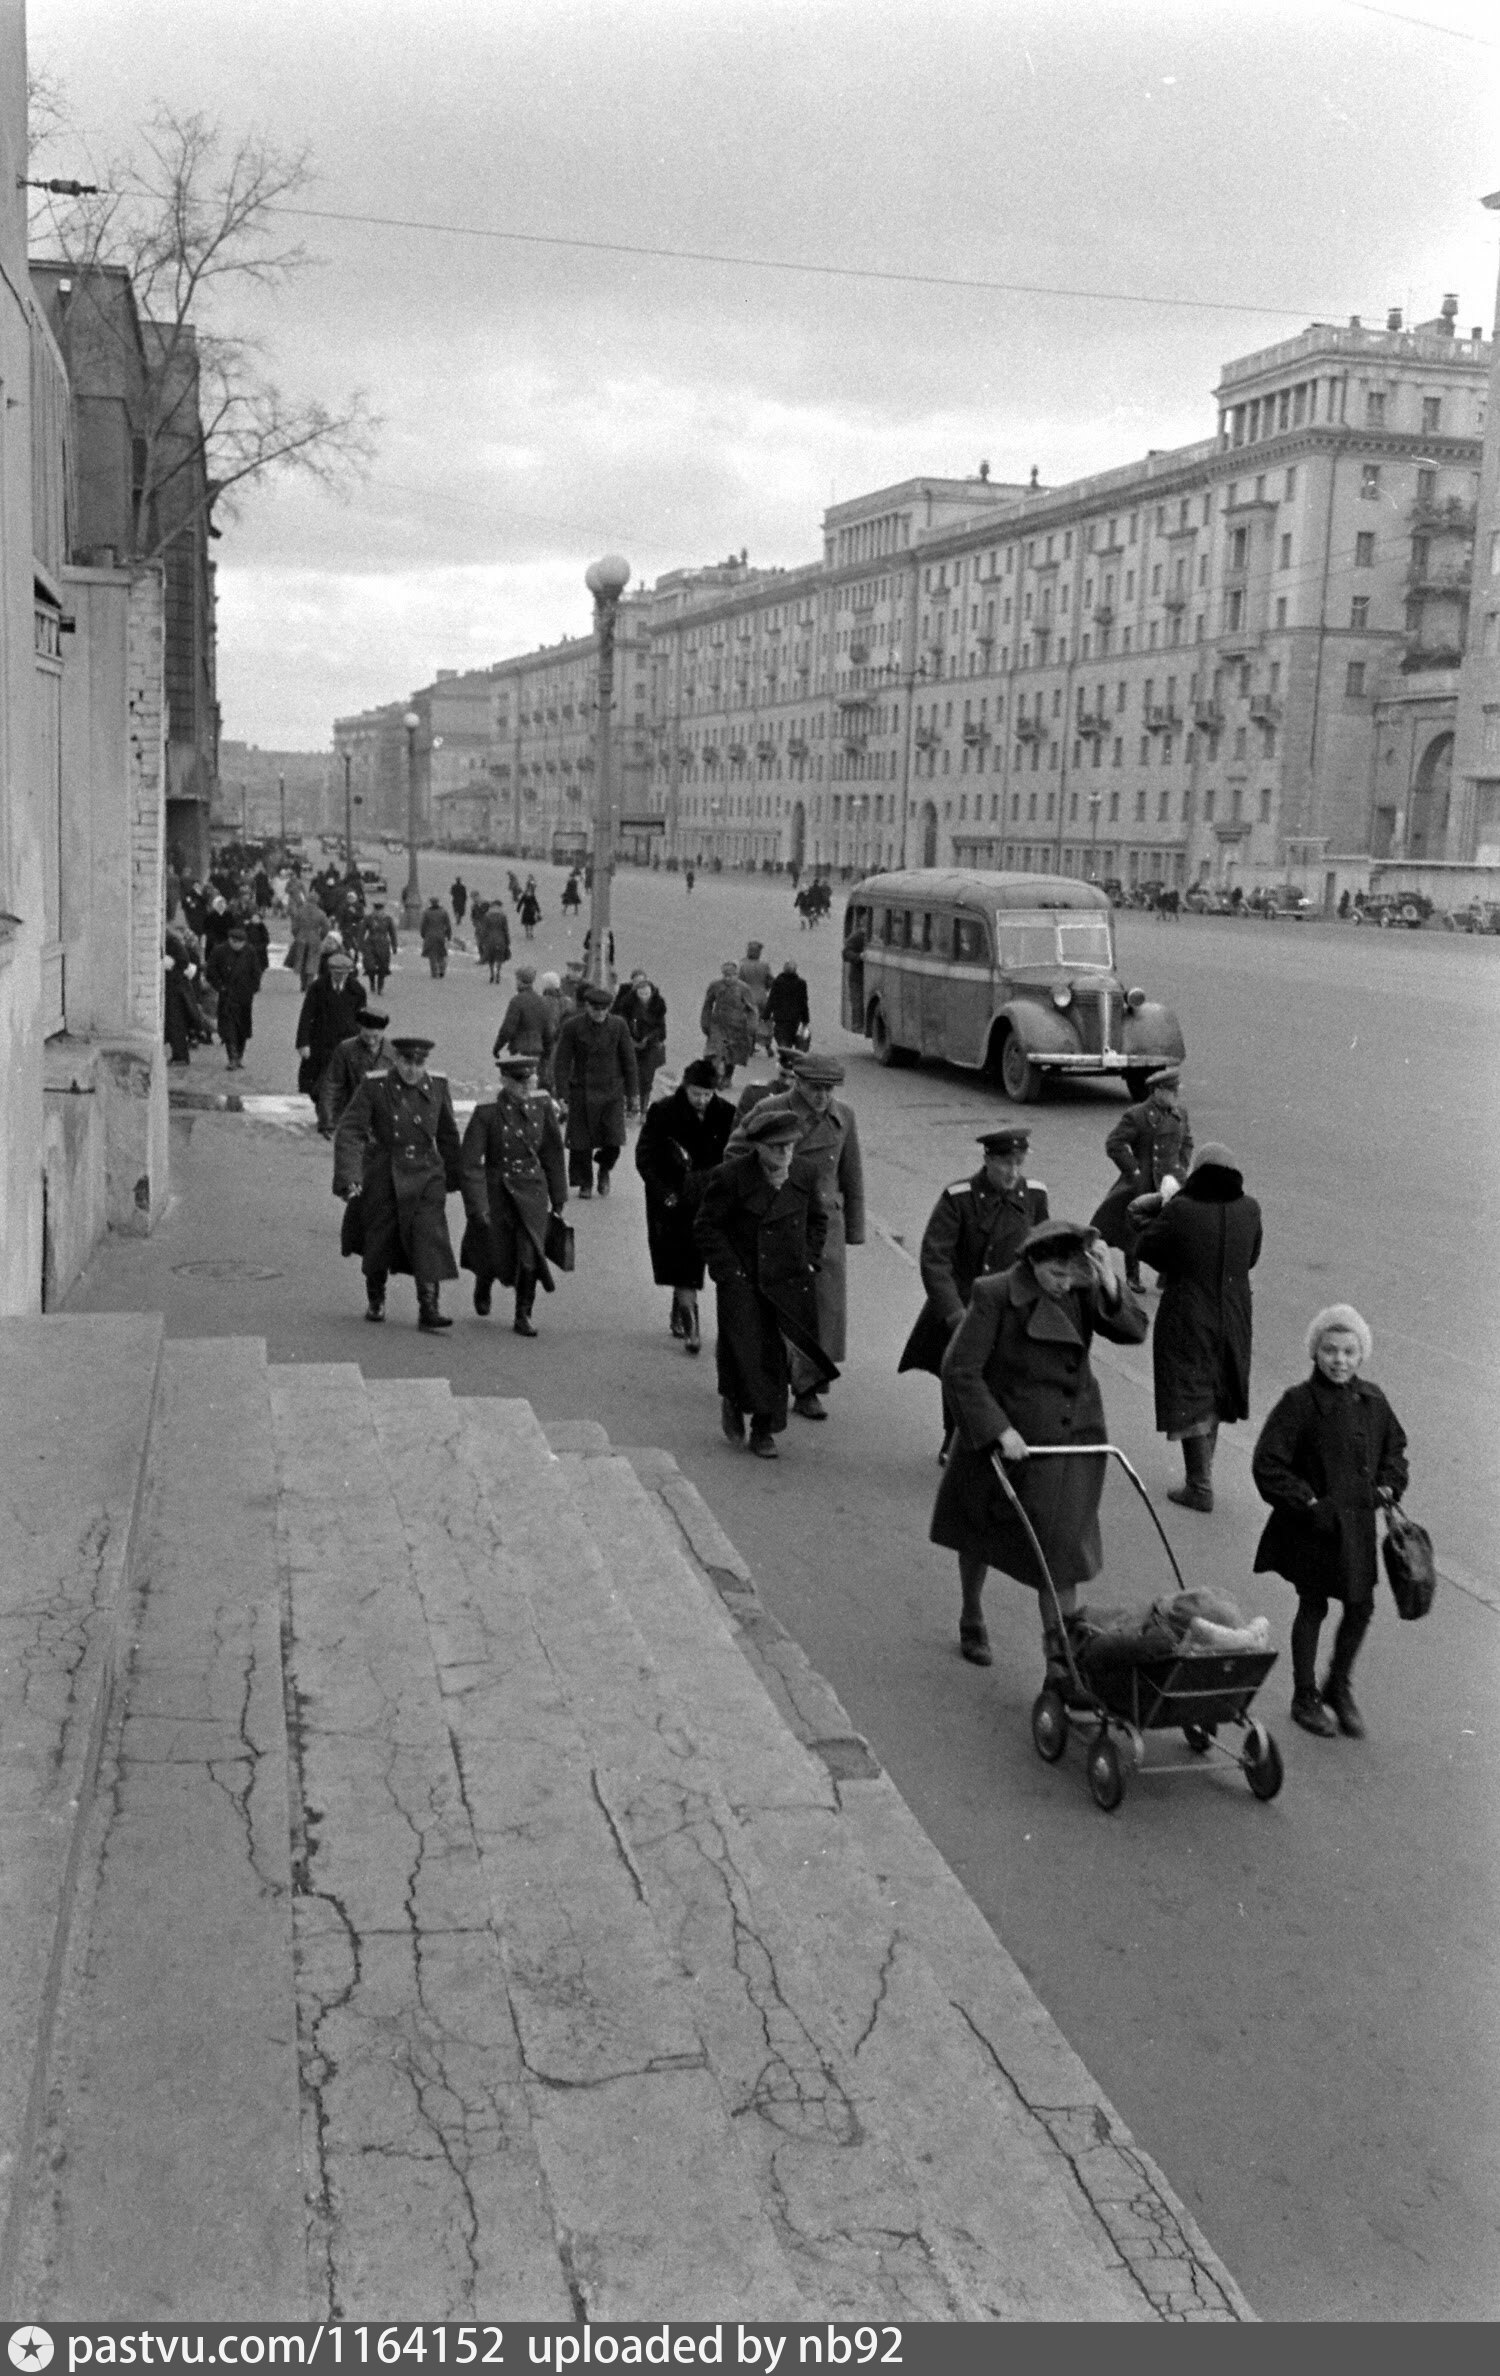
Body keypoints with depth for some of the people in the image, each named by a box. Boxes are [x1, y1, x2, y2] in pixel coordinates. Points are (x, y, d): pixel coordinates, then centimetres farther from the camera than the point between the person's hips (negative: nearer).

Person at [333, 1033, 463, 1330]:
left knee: (430, 1236, -13)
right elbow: (350, 1131, -14)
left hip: (425, 1174, 1)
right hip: (383, 1175, -1)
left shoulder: (436, 1086, 0)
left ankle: (428, 1308, -11)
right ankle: (375, 1300, 34)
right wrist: (349, 1178, -25)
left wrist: (455, 1177, 22)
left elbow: (447, 1135, 13)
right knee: (379, 1240, 10)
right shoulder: (373, 1087, -9)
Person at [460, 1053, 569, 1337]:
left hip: (532, 1192, 2)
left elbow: (552, 1153, 7)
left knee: (530, 1255, -9)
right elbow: (470, 1163, -14)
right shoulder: (486, 1113, -15)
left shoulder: (542, 1107, -4)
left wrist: (558, 1196, 12)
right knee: (496, 1256, 10)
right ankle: (483, 1286, 47)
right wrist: (478, 1206, -18)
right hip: (497, 1192, -2)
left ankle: (523, 1316, 9)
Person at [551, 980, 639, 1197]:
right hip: (582, 1093, -1)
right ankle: (584, 1183, 19)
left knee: (613, 1142, -7)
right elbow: (561, 1061, -4)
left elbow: (629, 1061, 6)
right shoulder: (572, 1026, -7)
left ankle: (604, 1170, 24)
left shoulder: (618, 1026, -1)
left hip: (612, 1092, 1)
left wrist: (632, 1094, 6)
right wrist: (563, 1094, -10)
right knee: (581, 1143, 1)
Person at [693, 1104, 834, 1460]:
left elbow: (818, 1219, 20)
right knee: (746, 1351, -7)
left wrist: (809, 1260, 8)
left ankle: (764, 1429, 17)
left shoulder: (802, 1177, 3)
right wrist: (730, 1271, -11)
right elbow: (706, 1228, -5)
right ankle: (732, 1400, 24)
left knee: (777, 1357, 2)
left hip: (791, 1284, 3)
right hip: (743, 1283, -3)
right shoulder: (730, 1177, -10)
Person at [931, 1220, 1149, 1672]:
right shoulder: (994, 1295, -19)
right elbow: (960, 1370, -19)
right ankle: (971, 1621, 44)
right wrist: (998, 1430, -24)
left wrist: (1109, 1283, -29)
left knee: (1060, 1548, -2)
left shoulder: (1082, 1291, -7)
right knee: (982, 1533, 18)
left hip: (1071, 1439, 2)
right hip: (1003, 1439, -2)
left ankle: (1061, 1652, 6)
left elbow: (1134, 1330, -15)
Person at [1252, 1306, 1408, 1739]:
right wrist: (1308, 1503, -18)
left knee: (1361, 1607, 10)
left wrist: (1388, 1486, 2)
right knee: (1313, 1607, 9)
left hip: (1358, 1524, 5)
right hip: (1313, 1526, -5)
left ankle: (1338, 1687, 33)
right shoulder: (1299, 1402, -16)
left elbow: (1395, 1447, 18)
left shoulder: (1372, 1400, 2)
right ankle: (1305, 1698, 25)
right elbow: (1267, 1466, -16)